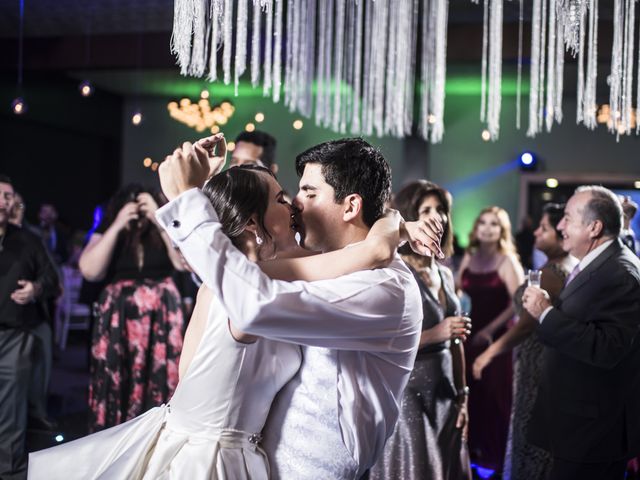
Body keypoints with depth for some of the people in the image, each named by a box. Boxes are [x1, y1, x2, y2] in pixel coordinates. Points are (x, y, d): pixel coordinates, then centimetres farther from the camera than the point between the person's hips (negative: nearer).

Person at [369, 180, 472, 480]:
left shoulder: (445, 274, 10)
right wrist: (434, 334, -22)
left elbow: (454, 344, 14)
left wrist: (461, 398, 12)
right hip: (407, 395, -7)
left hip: (445, 397, 7)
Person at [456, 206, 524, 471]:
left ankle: (496, 453, 16)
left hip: (497, 336, -4)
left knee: (494, 394, 3)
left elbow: (517, 303, -11)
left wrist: (490, 330, -15)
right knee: (471, 391, 6)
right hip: (470, 333, 4)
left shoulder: (507, 262, -6)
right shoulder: (469, 258, 7)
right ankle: (473, 447, 21)